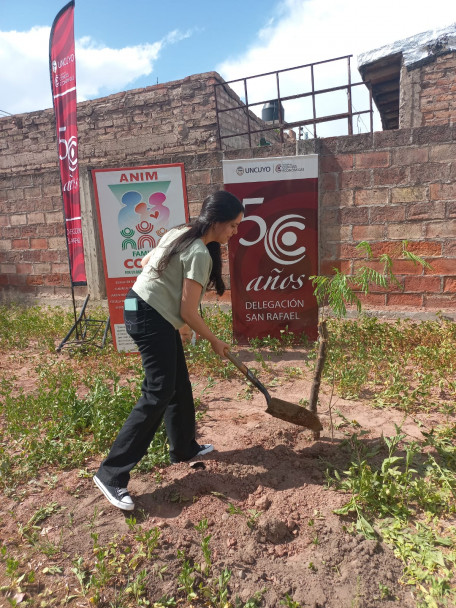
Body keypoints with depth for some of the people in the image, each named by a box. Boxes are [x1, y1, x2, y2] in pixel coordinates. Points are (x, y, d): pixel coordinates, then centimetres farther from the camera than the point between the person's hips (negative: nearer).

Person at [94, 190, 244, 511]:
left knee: (179, 385, 16)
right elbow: (189, 312, -18)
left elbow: (146, 261, 19)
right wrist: (215, 341, -4)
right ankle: (112, 474, -3)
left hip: (146, 310, 10)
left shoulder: (180, 233, 9)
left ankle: (184, 448, 33)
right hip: (150, 318, -10)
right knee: (158, 394, -10)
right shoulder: (200, 253, -19)